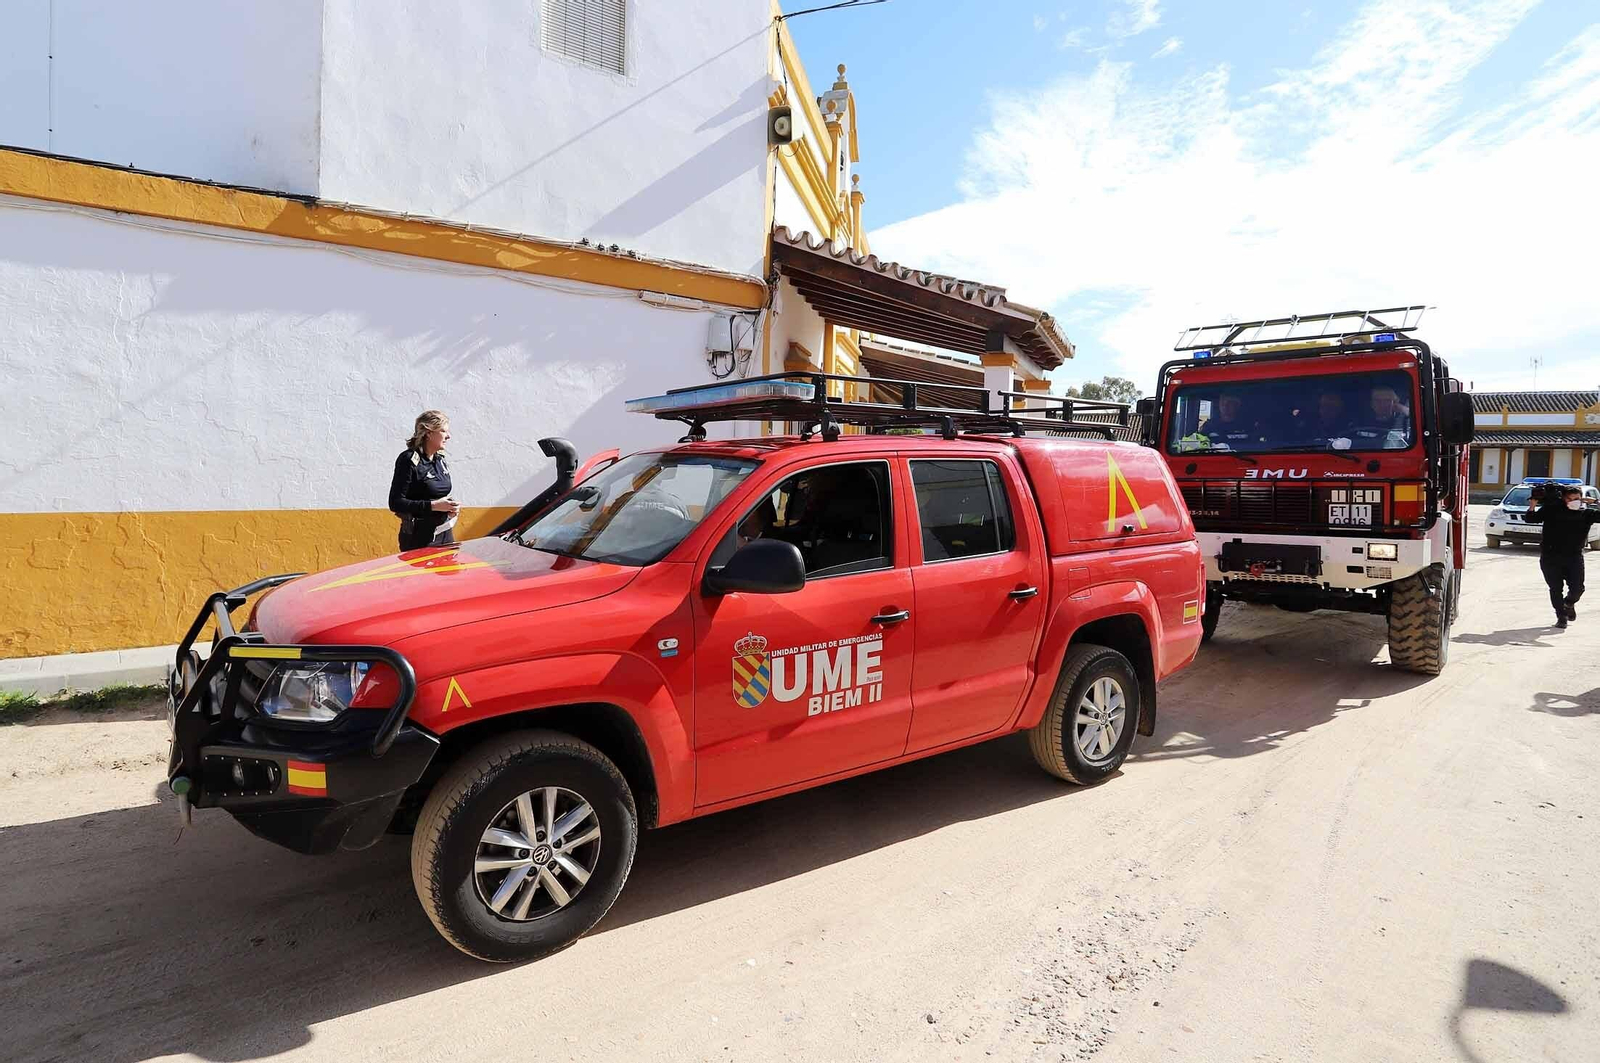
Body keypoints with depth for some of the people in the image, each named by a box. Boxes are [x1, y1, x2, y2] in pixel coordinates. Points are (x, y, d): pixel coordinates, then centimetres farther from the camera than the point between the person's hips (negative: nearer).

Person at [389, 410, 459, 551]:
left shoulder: (440, 461, 10)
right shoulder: (408, 460, -12)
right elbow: (395, 503, -16)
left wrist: (450, 506, 1)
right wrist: (433, 506, -22)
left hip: (445, 533, 7)